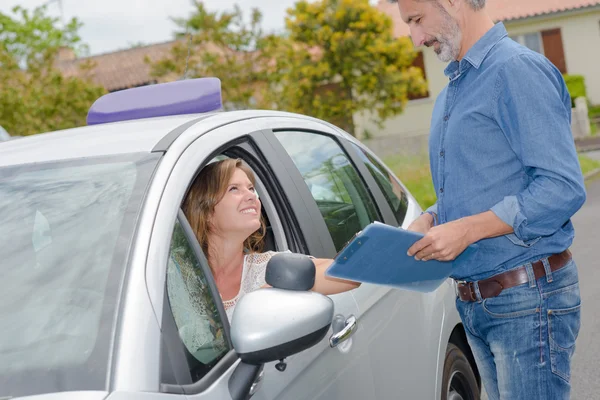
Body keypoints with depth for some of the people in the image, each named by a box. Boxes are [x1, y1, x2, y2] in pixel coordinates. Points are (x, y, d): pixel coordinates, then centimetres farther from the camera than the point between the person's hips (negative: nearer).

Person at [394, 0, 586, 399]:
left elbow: (563, 188, -21)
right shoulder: (450, 94, 16)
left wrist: (468, 229, -22)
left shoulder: (518, 69, -13)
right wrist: (427, 222, 4)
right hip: (476, 304, 9)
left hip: (528, 299, -9)